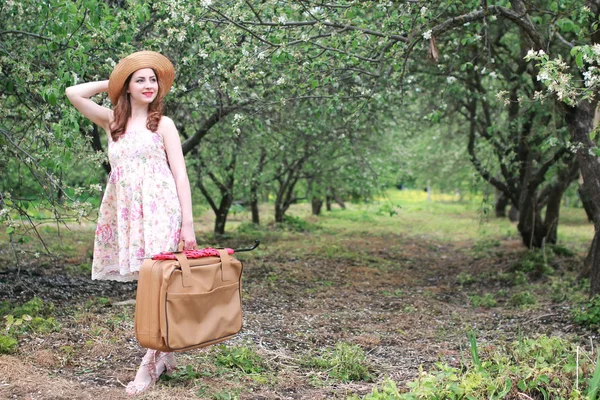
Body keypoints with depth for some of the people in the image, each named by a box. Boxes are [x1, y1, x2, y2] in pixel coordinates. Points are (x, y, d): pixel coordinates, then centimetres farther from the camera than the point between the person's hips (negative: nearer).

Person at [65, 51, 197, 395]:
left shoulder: (163, 124, 4)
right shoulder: (113, 121, 15)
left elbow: (181, 175, -1)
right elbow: (74, 93, 7)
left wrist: (188, 224, -8)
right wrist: (112, 82, 13)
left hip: (159, 211, -4)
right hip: (127, 214, 4)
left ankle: (152, 362, -7)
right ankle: (165, 356, 15)